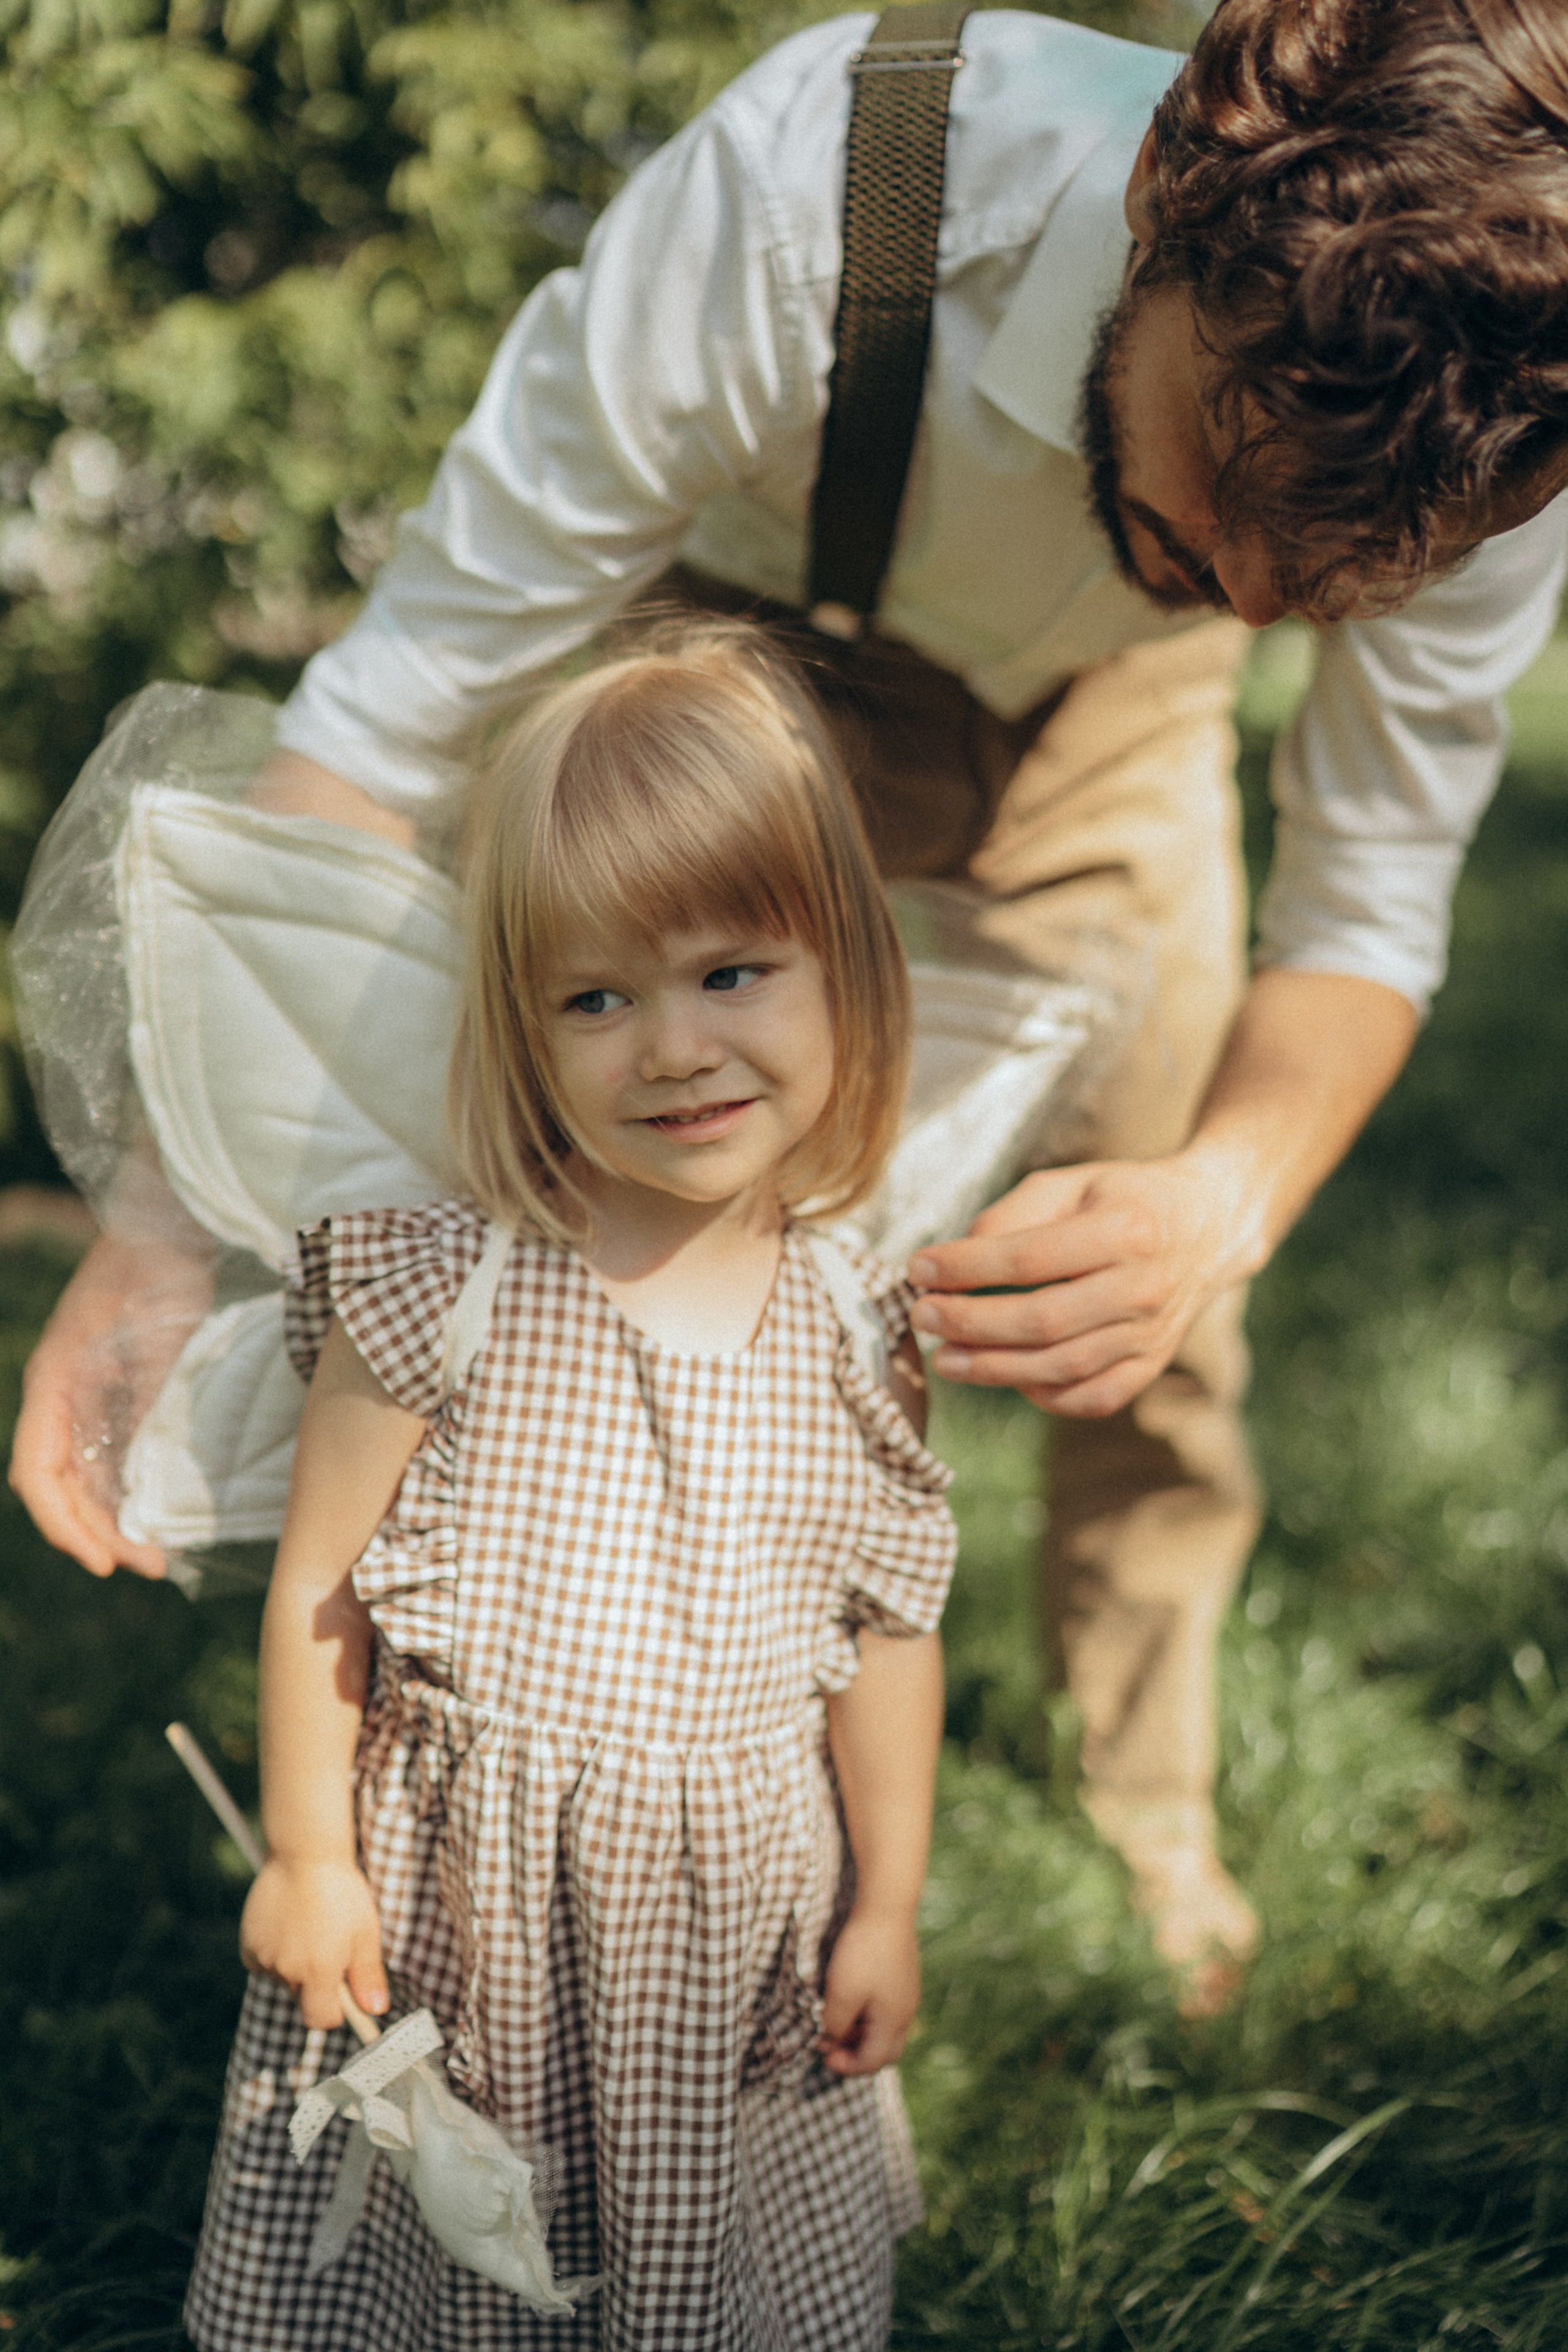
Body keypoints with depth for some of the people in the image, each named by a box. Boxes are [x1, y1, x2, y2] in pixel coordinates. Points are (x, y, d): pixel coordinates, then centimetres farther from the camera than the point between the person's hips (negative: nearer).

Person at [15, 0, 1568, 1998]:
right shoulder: (808, 188, -45)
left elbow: (1369, 911, -21)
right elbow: (402, 703, -36)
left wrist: (1227, 1195, -43)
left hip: (1114, 708, 2)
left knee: (1159, 1350, 6)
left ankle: (1154, 1838, 35)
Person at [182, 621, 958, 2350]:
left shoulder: (855, 1336, -6)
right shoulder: (441, 1294, -15)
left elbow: (887, 1634, 3)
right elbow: (316, 1585, -7)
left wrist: (887, 1905, 8)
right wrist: (307, 1859, -3)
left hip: (735, 1923, 2)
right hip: (452, 1904, -2)